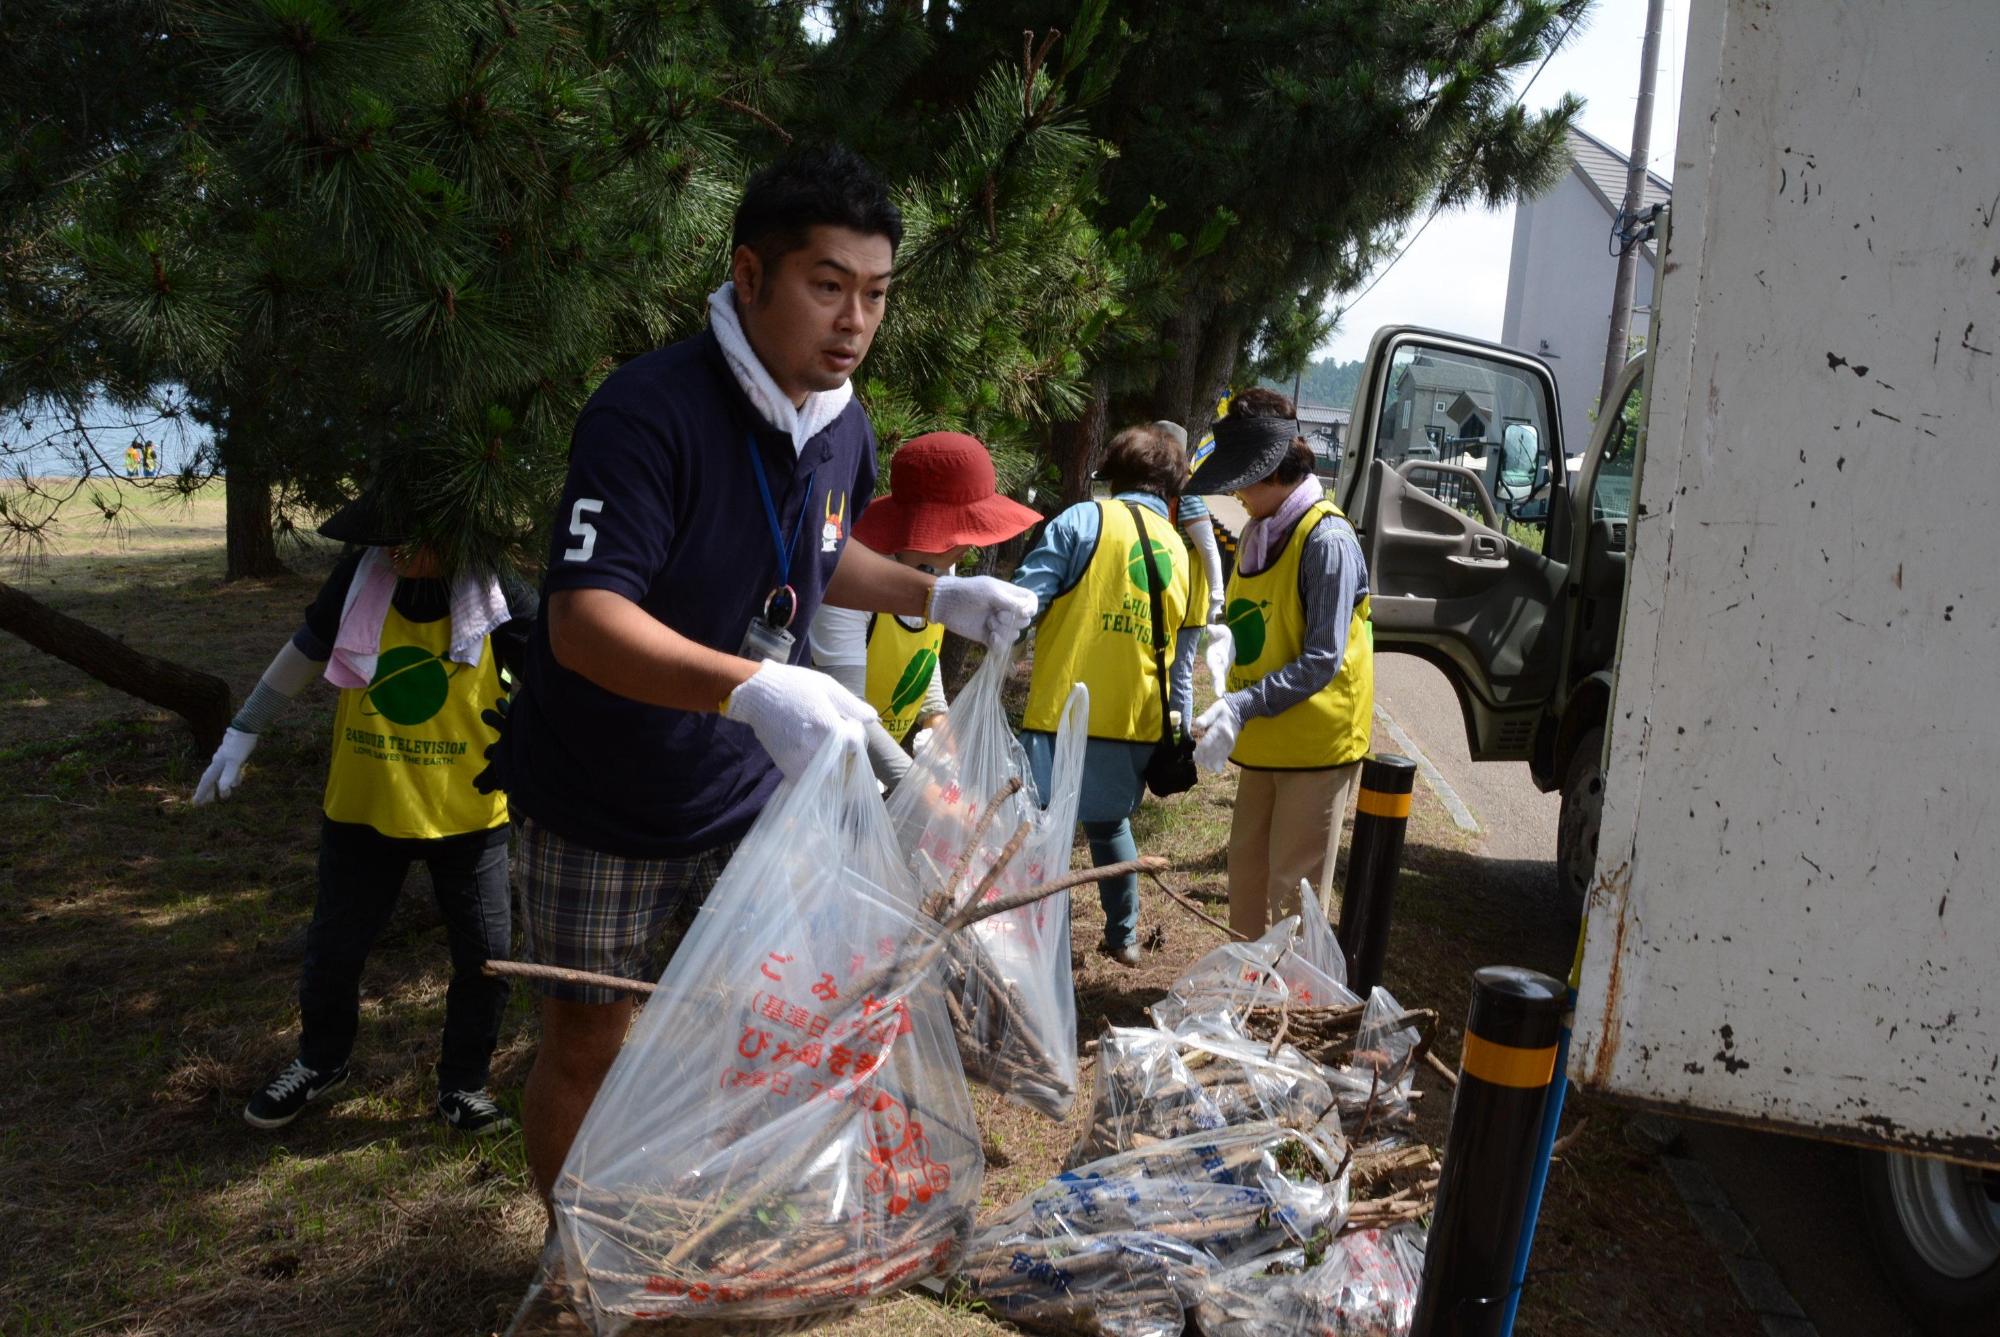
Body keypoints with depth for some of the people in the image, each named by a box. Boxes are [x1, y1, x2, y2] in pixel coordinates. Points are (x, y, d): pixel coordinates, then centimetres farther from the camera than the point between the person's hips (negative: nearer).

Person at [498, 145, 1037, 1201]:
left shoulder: (844, 428, -1)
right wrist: (755, 689, -51)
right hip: (602, 806, -5)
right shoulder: (650, 410, -26)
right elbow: (582, 619, -36)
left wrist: (940, 594, 3)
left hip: (738, 799, 6)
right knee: (587, 1041, 10)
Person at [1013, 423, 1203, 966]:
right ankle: (1124, 936, 36)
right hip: (1138, 727, 6)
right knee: (1110, 822, 27)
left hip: (1064, 716, -6)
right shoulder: (1185, 557, 13)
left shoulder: (1084, 520, -4)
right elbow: (1182, 661, 15)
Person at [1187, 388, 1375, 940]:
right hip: (1263, 742, 8)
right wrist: (1232, 712, 5)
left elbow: (1322, 661, -23)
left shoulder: (1327, 540, -19)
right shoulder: (1257, 532, 6)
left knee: (1292, 888, 0)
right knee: (1247, 873, 16)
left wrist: (1242, 707, -30)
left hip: (1316, 743, -8)